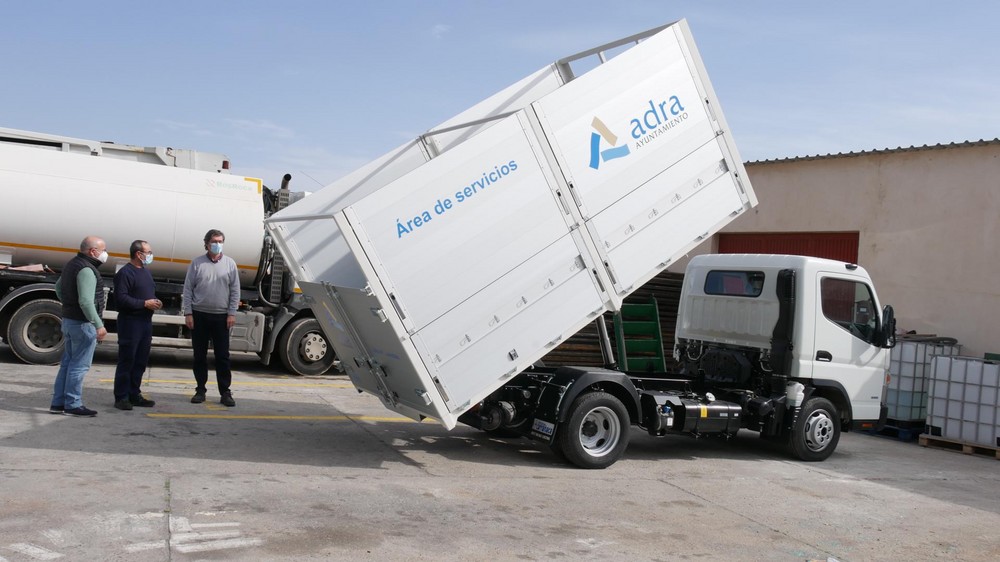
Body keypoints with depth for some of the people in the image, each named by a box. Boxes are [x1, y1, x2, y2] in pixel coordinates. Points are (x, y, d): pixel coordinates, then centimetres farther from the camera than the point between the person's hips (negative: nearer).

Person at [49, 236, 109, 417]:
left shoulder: (72, 264, 13)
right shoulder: (86, 270, -20)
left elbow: (58, 287, 27)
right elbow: (86, 301, -28)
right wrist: (99, 325, -26)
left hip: (68, 319, 10)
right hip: (83, 323, -10)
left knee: (68, 362, 16)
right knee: (79, 365, -3)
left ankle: (58, 402, 21)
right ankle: (73, 404, 1)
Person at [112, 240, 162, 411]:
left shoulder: (146, 271, 18)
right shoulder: (125, 273, -11)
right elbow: (121, 298, -20)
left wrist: (155, 302, 7)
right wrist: (144, 303, -19)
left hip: (146, 321, 9)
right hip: (130, 321, -9)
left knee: (141, 361, 12)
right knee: (126, 361, -4)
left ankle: (134, 395, 20)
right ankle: (121, 397, 2)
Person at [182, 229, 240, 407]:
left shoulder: (230, 264, 4)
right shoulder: (197, 263, 2)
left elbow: (235, 291, 4)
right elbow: (188, 290, 2)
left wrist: (232, 313, -4)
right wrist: (188, 313, -5)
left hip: (221, 317, 0)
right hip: (199, 315, 0)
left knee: (222, 356, 1)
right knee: (200, 355, 7)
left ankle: (225, 392, 5)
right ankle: (200, 390, 17)